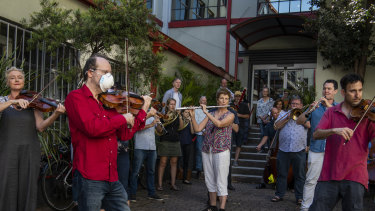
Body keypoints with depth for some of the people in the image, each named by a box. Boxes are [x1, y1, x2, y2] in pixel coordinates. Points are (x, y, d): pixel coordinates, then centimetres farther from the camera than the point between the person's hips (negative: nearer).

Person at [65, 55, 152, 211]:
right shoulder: (76, 97, -6)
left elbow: (124, 134, 14)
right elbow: (93, 127, -23)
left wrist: (143, 111, 12)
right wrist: (123, 118, -10)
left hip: (112, 178, 7)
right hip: (89, 179, -7)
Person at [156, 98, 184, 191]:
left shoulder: (177, 115, 13)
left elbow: (181, 127, 3)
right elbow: (159, 130, -3)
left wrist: (180, 117, -6)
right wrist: (163, 122, -18)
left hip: (175, 141, 4)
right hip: (165, 141, -4)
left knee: (174, 162, 5)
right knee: (163, 162, -5)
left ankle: (173, 184, 10)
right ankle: (159, 184, 1)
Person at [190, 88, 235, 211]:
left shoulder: (230, 115, -1)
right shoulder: (210, 114, 13)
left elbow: (219, 124, -20)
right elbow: (197, 129, 5)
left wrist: (206, 112, -16)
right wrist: (192, 116, -9)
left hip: (221, 151, -5)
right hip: (207, 151, 5)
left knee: (221, 181, -6)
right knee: (209, 180, 11)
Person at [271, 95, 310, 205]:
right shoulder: (283, 114, 15)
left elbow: (308, 125, -7)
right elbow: (277, 126, 2)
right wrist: (288, 117, -6)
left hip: (299, 150, -1)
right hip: (283, 149, 1)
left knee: (299, 175, 3)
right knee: (281, 174, 8)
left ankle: (299, 196, 13)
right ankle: (279, 194, 18)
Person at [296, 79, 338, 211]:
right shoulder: (315, 107, 9)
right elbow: (299, 122, 2)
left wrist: (330, 106, -19)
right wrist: (309, 111, -16)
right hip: (316, 149, 0)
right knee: (311, 180, -2)